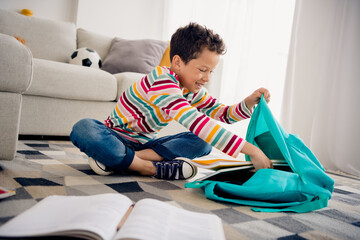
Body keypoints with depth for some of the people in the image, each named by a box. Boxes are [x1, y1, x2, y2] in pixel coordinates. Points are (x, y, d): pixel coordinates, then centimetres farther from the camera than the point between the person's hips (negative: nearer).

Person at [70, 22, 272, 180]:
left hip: (146, 142, 7)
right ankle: (152, 168, -35)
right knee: (83, 129, -37)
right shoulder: (162, 81, -28)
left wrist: (250, 102, -15)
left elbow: (223, 115, 7)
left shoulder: (194, 91, 1)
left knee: (203, 142, -11)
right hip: (118, 136, -7)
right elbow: (195, 122, -40)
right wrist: (250, 149, -41)